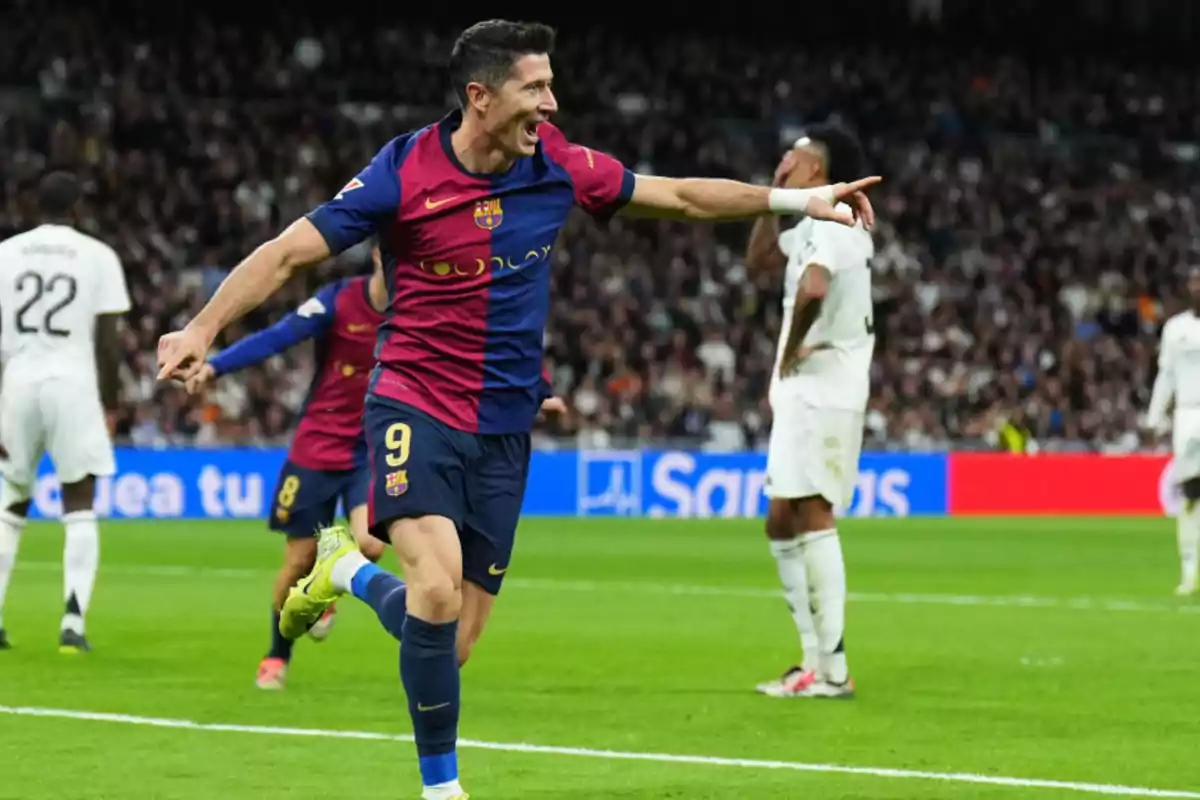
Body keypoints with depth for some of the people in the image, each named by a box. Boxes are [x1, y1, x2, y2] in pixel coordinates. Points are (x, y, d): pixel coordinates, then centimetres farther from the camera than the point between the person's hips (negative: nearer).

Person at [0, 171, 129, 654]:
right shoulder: (98, 256, 0)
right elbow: (108, 342, -2)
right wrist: (110, 404, 9)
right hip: (73, 384, -2)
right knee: (80, 509, 5)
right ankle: (73, 623, -8)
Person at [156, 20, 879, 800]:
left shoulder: (558, 166, -1)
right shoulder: (406, 172, -13)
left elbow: (679, 196, 12)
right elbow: (288, 252, -11)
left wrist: (797, 200, 9)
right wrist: (202, 330, -22)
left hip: (504, 429, 4)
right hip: (416, 407, -4)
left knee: (454, 646, 3)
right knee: (439, 590, -28)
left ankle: (348, 569, 34)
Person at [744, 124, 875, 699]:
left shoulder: (833, 221, -14)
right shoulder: (816, 225, 18)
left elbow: (812, 289, -32)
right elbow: (759, 259, 32)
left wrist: (790, 349, -18)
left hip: (822, 391, -11)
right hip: (803, 395, 11)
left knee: (812, 517, -13)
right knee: (782, 524, 13)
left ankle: (831, 669, -16)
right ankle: (815, 654, 15)